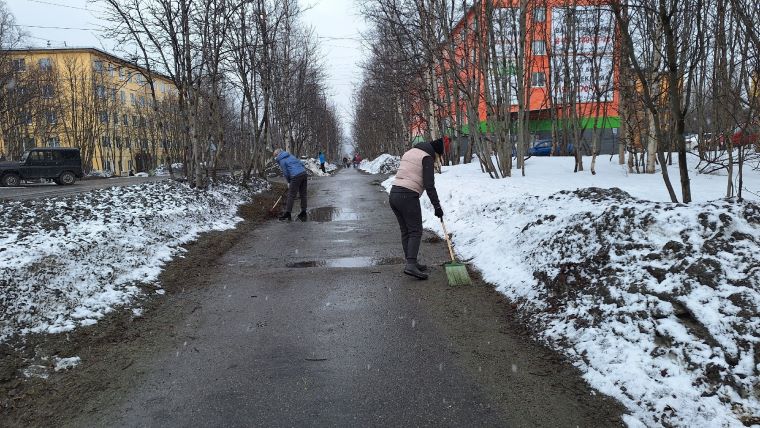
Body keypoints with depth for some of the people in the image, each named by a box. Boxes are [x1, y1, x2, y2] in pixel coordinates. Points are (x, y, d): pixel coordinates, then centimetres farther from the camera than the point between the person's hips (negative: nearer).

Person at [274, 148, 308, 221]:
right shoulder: (290, 155, 23)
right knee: (303, 195, 11)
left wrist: (289, 182, 14)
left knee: (291, 196, 0)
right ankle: (303, 214, 16)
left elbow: (285, 173, 0)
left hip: (296, 177, -7)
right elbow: (301, 164, 20)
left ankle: (287, 214, 3)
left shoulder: (281, 160, 3)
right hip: (304, 174, 7)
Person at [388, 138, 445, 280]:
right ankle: (410, 264, -15)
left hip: (393, 193, 8)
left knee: (405, 231, 13)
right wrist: (437, 206, -10)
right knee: (416, 231, -4)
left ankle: (411, 262, 18)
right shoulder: (427, 157, -5)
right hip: (408, 197, -8)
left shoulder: (410, 152, 20)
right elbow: (429, 185, -12)